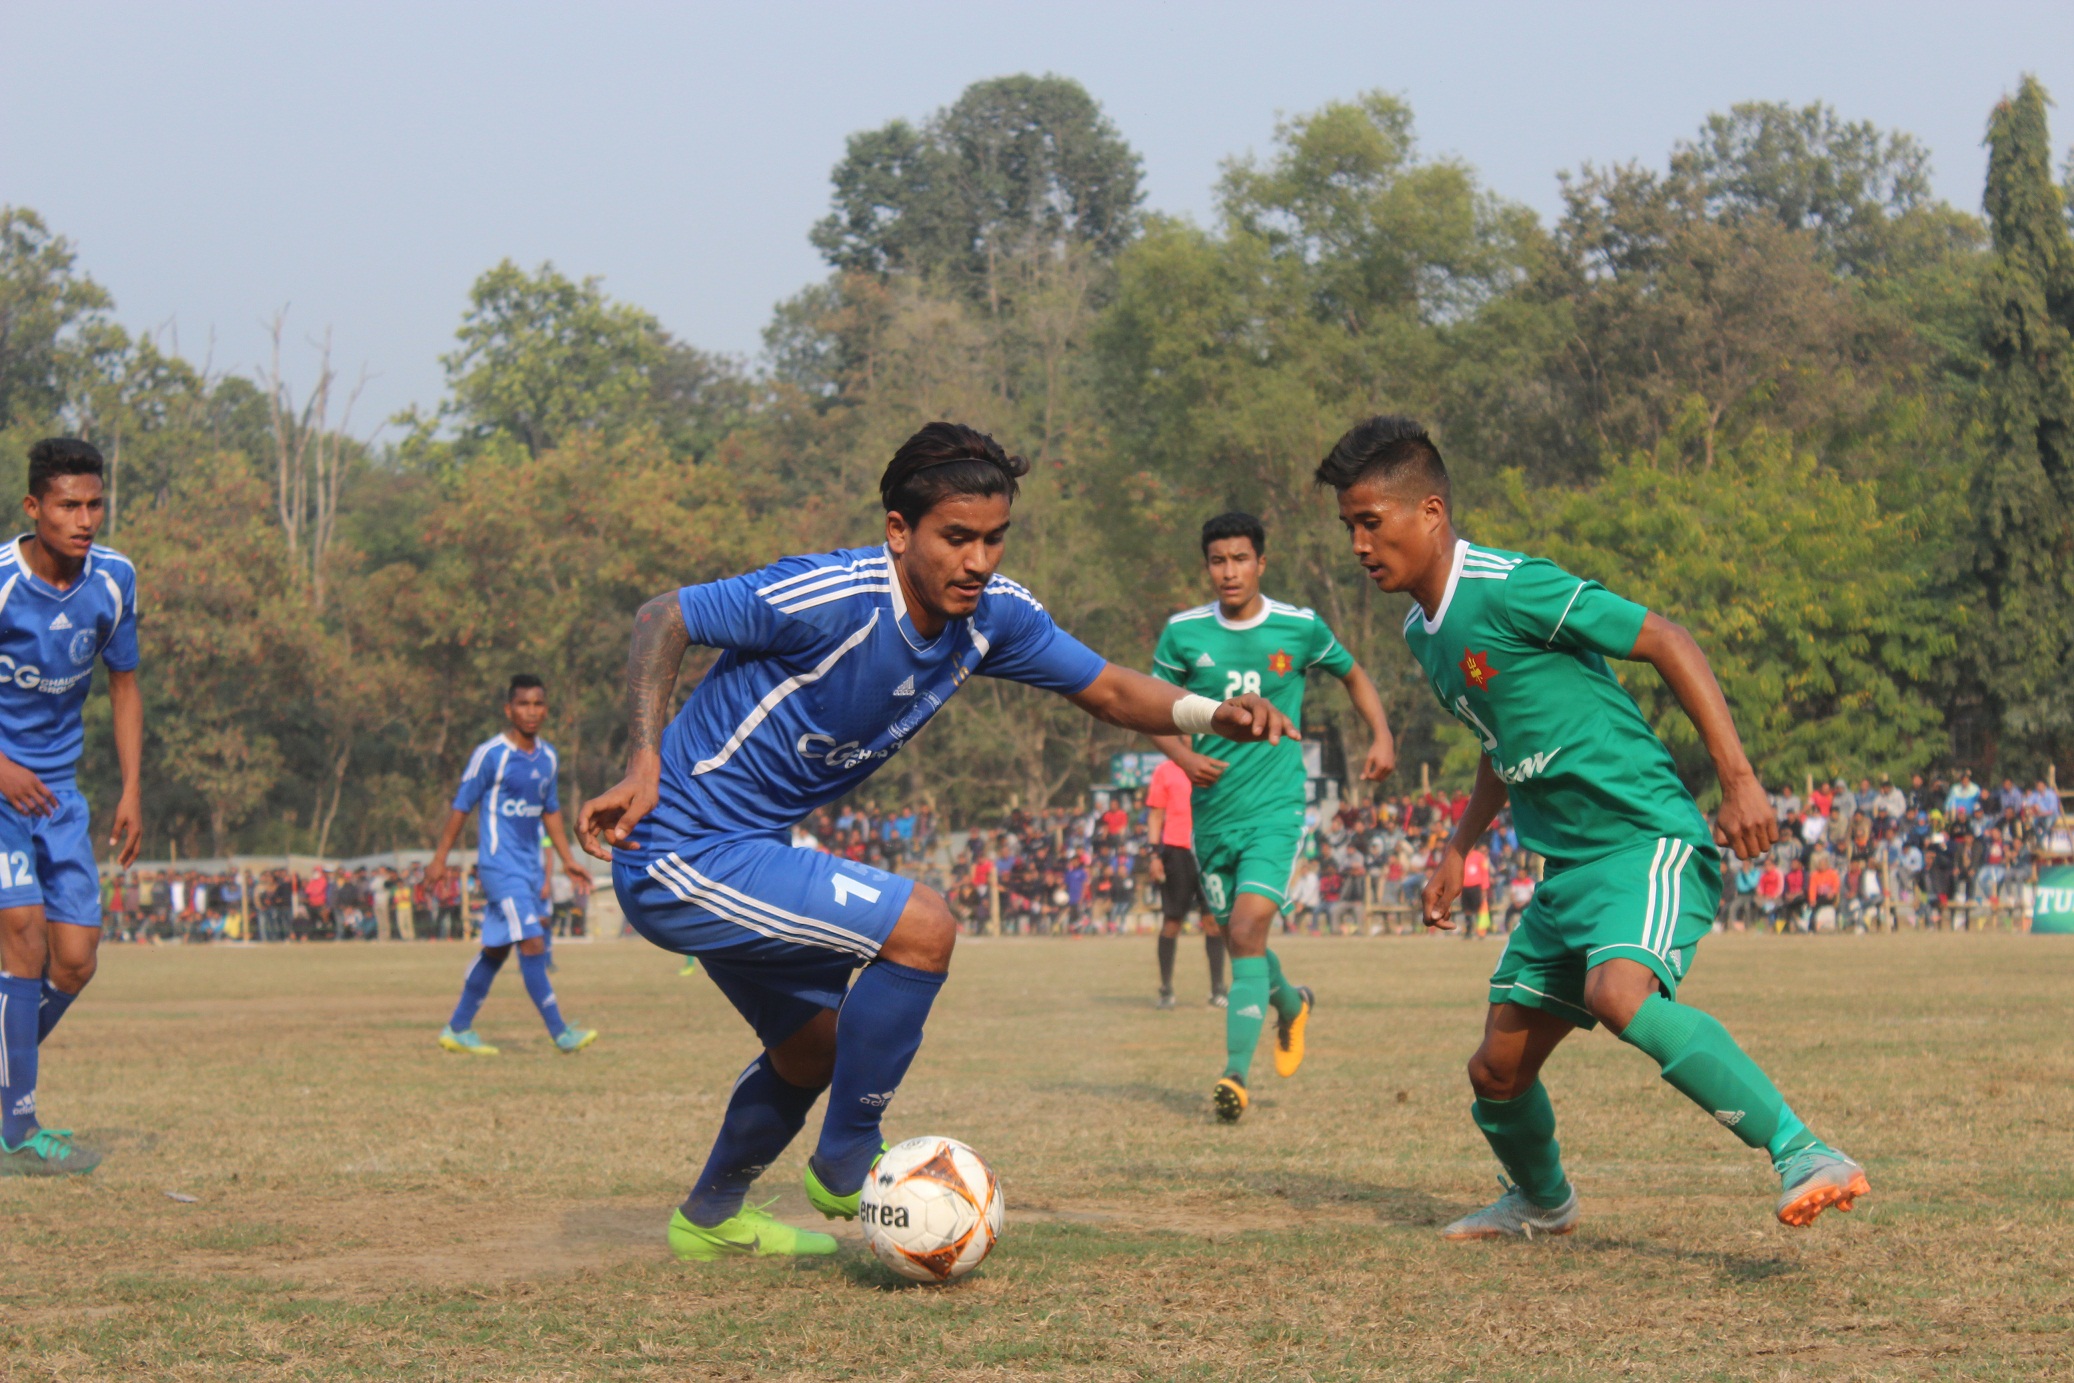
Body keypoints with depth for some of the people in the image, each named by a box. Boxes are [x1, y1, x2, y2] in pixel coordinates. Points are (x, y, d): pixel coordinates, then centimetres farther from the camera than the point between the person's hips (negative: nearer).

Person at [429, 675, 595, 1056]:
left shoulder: (548, 758, 9)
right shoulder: (490, 755, -10)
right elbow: (461, 807, -5)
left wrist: (568, 861, 21)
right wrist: (439, 859, -4)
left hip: (530, 867, 7)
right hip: (500, 865, -7)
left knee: (496, 950, 11)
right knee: (532, 943, -14)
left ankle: (458, 1029, 21)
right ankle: (560, 1032, -15)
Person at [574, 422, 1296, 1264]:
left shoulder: (993, 617, -4)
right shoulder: (831, 601, -26)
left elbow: (1105, 689, 5)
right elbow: (665, 618, -18)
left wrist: (1209, 715, -14)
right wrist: (643, 763, -31)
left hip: (739, 855, 9)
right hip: (679, 856, -9)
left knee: (814, 1049, 26)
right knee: (920, 927, -20)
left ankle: (711, 1216, 49)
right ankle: (848, 1162, -4)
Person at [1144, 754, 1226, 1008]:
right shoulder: (1165, 771, 6)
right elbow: (1155, 815, 5)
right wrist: (1154, 855, -3)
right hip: (1177, 851, -2)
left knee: (1213, 920, -3)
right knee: (1172, 920, 1)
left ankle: (1217, 990, 2)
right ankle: (1166, 990, 10)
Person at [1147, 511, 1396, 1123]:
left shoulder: (1300, 629, -3)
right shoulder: (1183, 633, -1)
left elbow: (1353, 675, 15)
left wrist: (1381, 736, -1)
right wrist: (1185, 756, -11)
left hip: (1275, 806, -3)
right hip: (1212, 812, 3)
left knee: (1248, 927, -20)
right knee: (1238, 939, 13)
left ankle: (1235, 1073, -22)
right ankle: (1291, 1005, 46)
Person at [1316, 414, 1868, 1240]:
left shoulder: (1509, 588, -15)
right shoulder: (1422, 631, 14)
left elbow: (1666, 643, -14)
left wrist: (1738, 780, -20)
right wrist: (1458, 851, 25)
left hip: (1645, 839, -9)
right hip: (1569, 868, 9)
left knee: (1619, 994, -36)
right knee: (1497, 1070, 9)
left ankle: (1805, 1157, -36)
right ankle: (1541, 1201, 39)